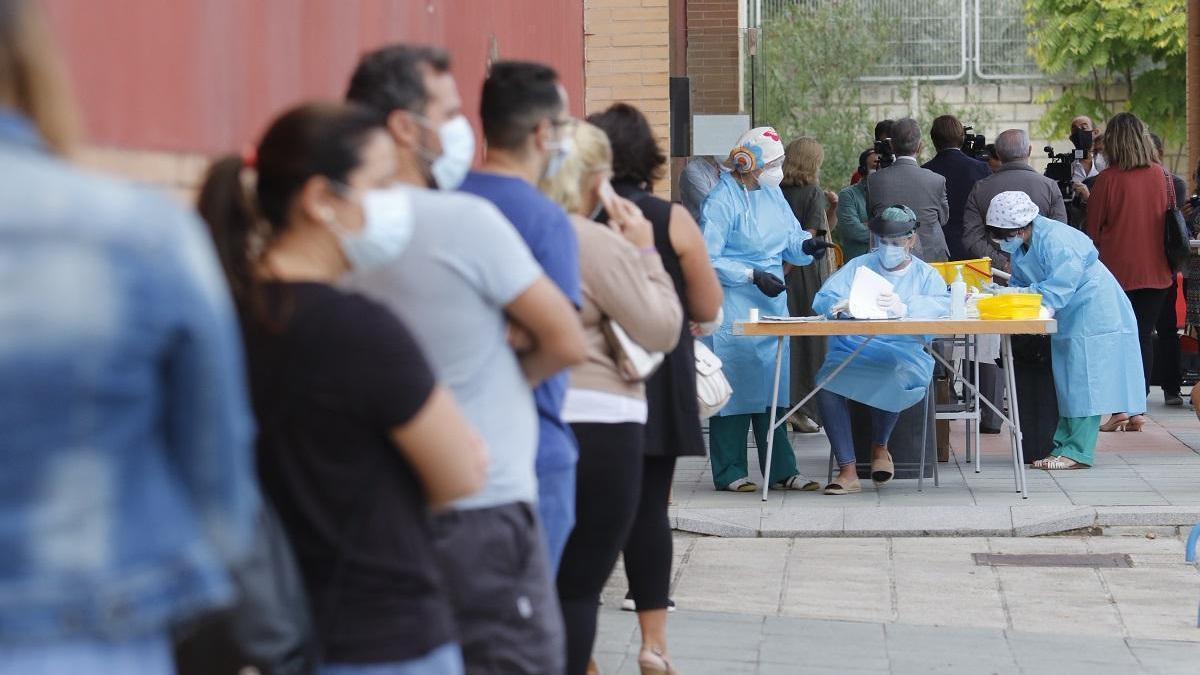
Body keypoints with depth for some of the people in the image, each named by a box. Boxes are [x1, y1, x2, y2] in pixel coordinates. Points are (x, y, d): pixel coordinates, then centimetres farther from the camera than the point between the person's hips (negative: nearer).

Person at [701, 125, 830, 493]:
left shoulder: (772, 194, 11)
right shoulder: (722, 201, -14)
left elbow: (791, 235, 15)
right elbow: (708, 260, -16)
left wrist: (805, 244, -8)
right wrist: (753, 276, -20)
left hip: (771, 304, 8)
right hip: (733, 307, -8)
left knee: (773, 384, 10)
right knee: (734, 384, -4)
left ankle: (781, 469, 14)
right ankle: (729, 472, 3)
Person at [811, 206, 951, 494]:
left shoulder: (925, 274, 13)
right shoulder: (858, 266, 19)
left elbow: (943, 304, -9)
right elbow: (823, 299, 7)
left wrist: (905, 308, -29)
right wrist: (838, 306, -19)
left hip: (903, 352, -2)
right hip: (852, 349, 2)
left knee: (891, 380, -37)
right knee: (827, 384, -30)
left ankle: (879, 446, -4)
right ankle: (847, 471, -23)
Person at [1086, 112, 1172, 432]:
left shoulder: (1107, 179, -10)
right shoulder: (1162, 176, -1)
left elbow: (1094, 229, -4)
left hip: (1117, 270, -3)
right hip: (1154, 270, 3)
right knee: (1144, 338, 7)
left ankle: (1119, 407, -5)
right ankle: (1137, 409, 6)